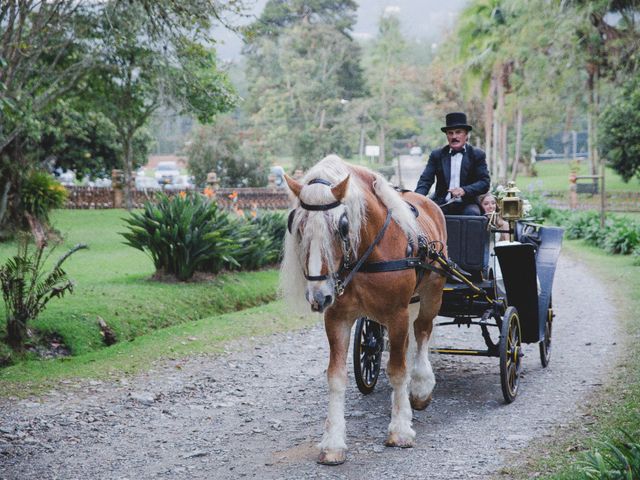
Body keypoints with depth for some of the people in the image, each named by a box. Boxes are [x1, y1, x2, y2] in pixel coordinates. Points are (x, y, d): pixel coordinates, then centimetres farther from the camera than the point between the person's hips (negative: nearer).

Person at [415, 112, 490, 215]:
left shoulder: (477, 155, 7)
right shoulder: (437, 155, 12)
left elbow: (485, 183, -1)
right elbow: (425, 180, 4)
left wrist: (465, 190, -20)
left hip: (466, 204, -1)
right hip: (442, 204, 1)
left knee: (472, 214, -33)